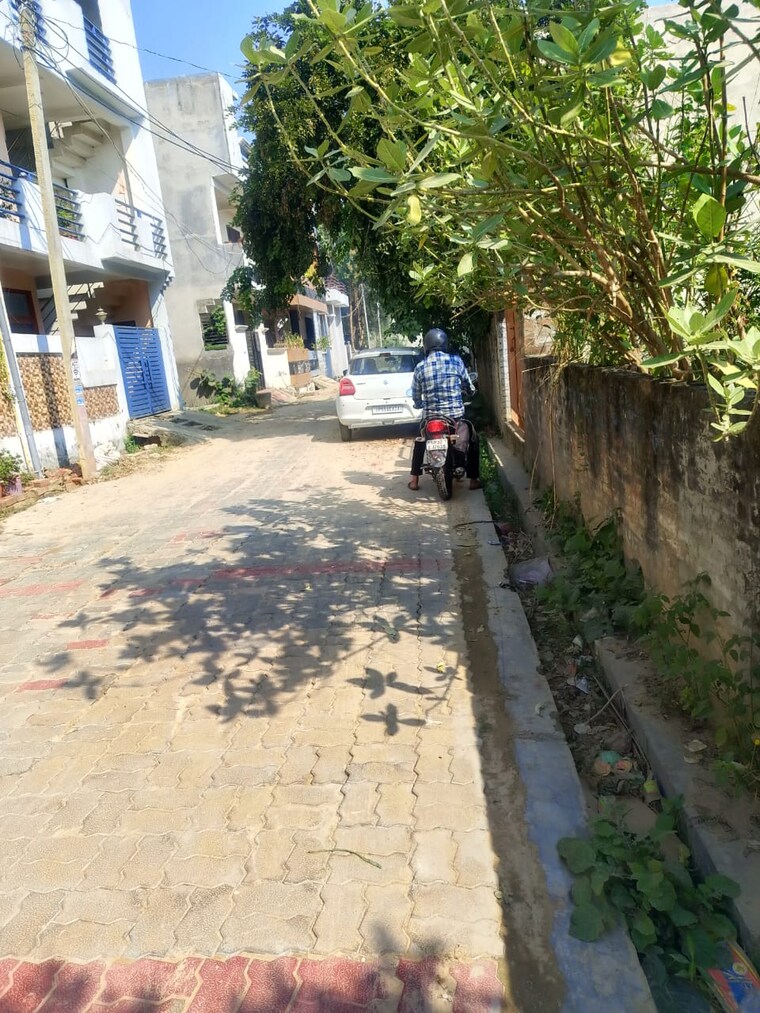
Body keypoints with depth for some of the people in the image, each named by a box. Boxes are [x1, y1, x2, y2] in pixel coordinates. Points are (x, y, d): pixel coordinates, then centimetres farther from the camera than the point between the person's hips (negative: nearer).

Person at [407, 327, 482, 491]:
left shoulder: (420, 367, 0)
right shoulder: (456, 361, -3)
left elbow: (416, 397, 6)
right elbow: (468, 385, 9)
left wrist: (420, 405, 29)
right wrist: (472, 391, 33)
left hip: (431, 416, 1)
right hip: (456, 414, -1)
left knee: (420, 442, 26)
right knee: (473, 440, 22)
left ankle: (414, 480, 21)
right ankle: (473, 479, 18)